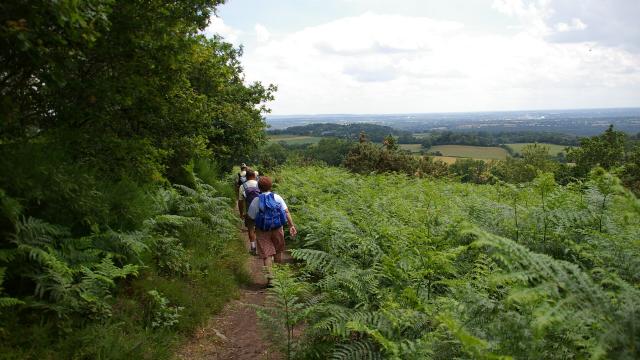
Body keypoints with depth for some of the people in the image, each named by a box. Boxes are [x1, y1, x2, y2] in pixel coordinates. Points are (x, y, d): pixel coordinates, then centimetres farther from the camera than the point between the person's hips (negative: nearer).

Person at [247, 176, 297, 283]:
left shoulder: (256, 201, -9)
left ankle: (269, 277, -2)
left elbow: (251, 217, -4)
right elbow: (286, 212, -11)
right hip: (277, 229, 2)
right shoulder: (277, 198, -5)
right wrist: (292, 226, -11)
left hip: (263, 231, -2)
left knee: (267, 254, 4)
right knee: (278, 251, 22)